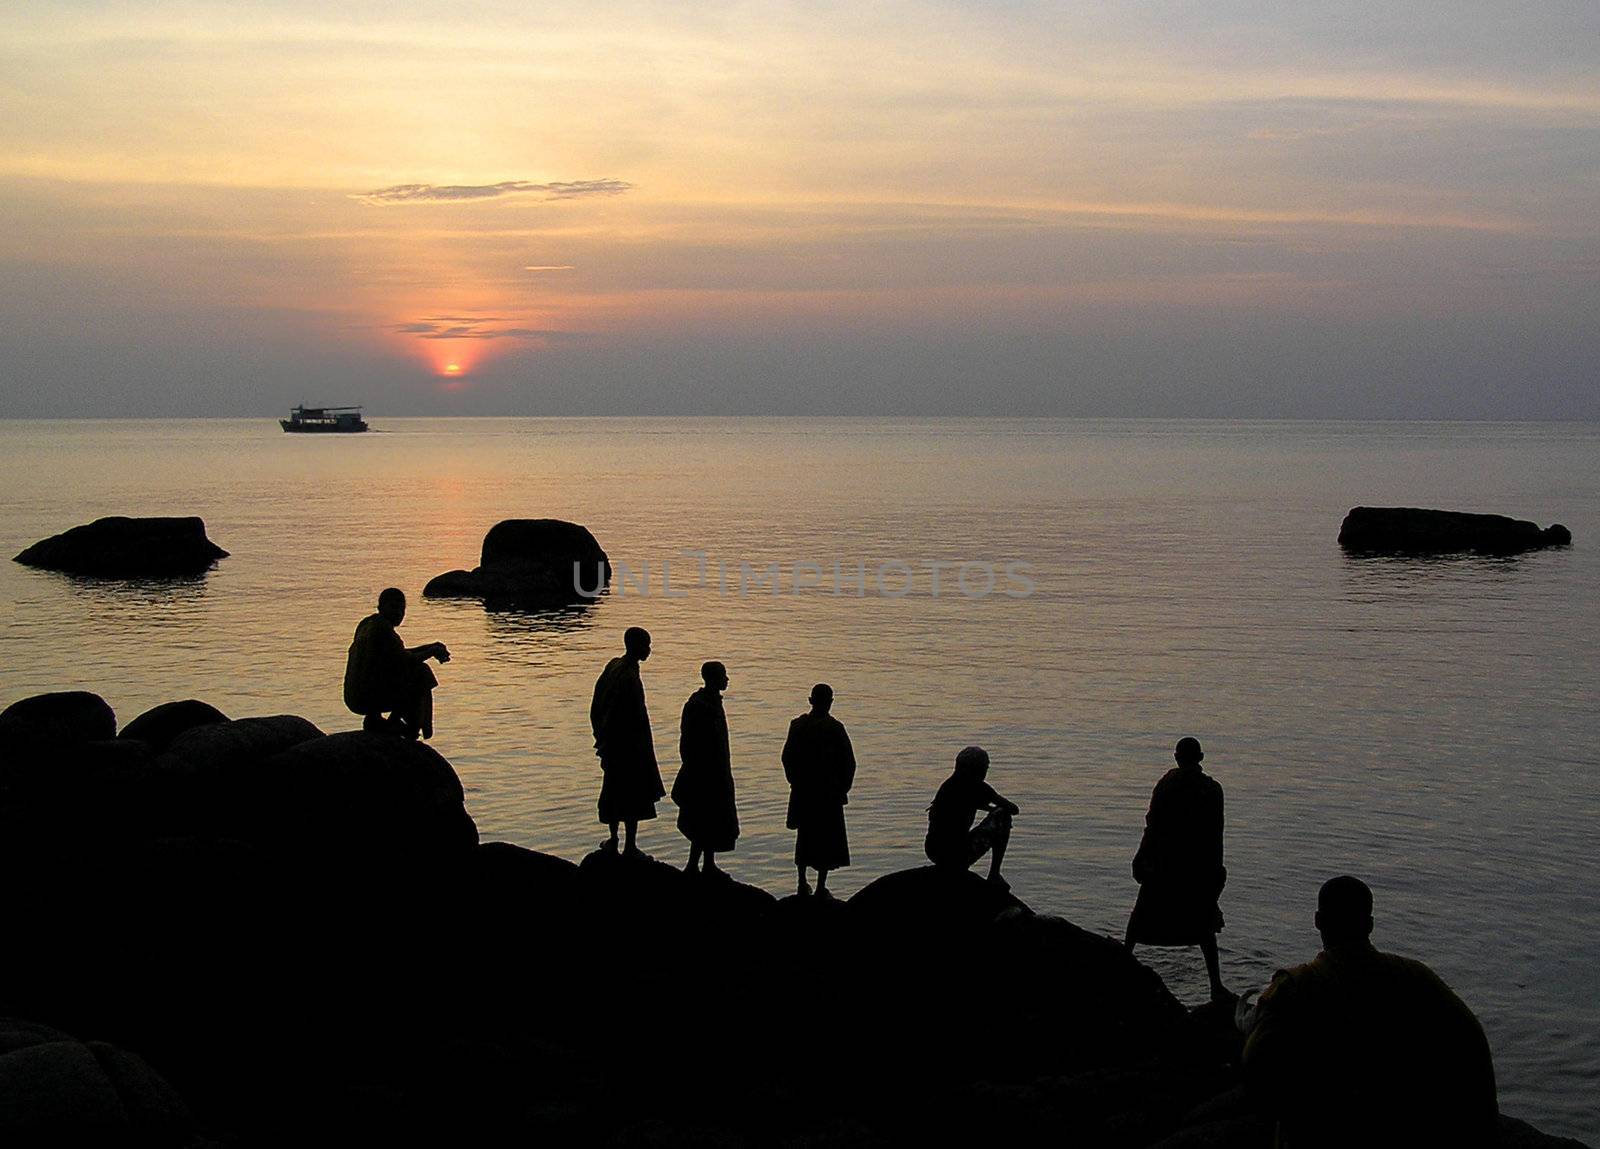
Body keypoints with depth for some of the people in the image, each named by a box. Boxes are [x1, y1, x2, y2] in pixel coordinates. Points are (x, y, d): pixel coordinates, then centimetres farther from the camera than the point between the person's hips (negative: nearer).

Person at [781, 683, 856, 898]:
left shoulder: (798, 725, -1)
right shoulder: (834, 728, -12)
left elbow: (787, 757, 3)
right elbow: (848, 762, -10)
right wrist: (843, 788, 2)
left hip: (802, 792, 4)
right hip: (829, 792, -4)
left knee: (804, 837, 16)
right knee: (827, 838, 5)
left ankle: (802, 885, 19)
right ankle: (821, 887, 3)